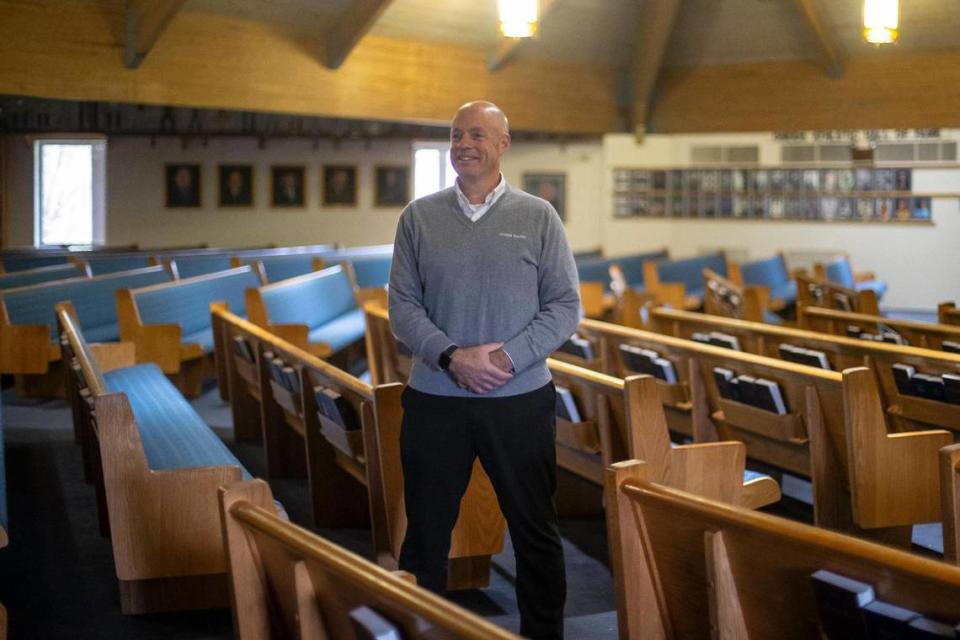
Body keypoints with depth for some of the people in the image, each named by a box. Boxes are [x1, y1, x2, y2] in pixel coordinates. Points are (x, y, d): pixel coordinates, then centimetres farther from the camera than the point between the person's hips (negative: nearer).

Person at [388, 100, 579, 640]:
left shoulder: (538, 216, 1)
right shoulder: (419, 216, 4)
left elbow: (566, 305, -1)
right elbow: (402, 303, 0)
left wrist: (509, 357, -15)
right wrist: (452, 357, -15)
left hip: (522, 398, -1)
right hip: (435, 399, 1)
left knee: (536, 532, 9)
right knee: (426, 534, 9)